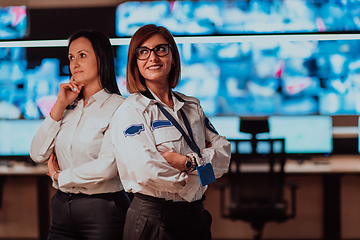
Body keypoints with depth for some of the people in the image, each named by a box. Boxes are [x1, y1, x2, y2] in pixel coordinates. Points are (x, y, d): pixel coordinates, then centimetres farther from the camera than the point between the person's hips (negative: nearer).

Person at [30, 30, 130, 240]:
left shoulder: (117, 107, -9)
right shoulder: (69, 107, 11)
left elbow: (107, 167, -19)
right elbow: (38, 155, 3)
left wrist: (59, 176, -3)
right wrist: (59, 106, -1)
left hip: (102, 209, -6)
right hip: (62, 206, 6)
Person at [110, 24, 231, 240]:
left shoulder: (192, 107, 12)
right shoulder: (130, 111, -8)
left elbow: (224, 153, 4)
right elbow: (147, 171, -21)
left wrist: (188, 162, -14)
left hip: (196, 215, 6)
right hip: (153, 220, -6)